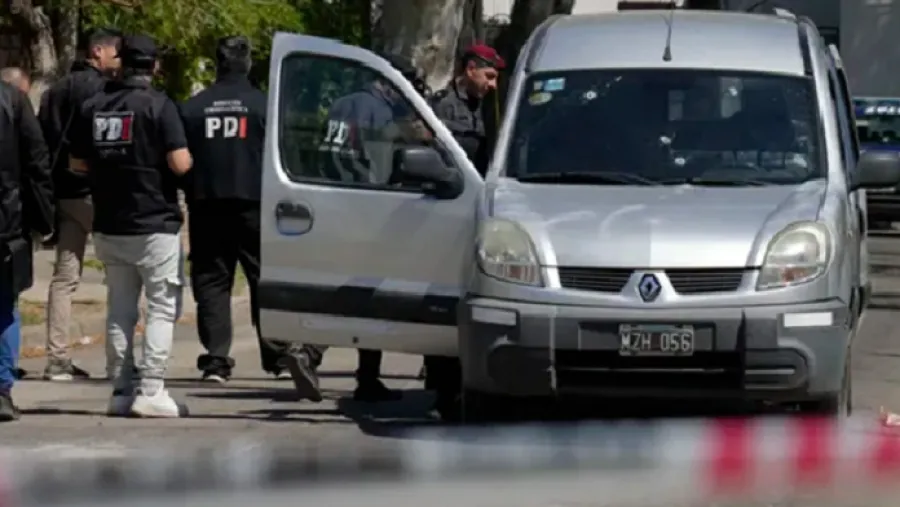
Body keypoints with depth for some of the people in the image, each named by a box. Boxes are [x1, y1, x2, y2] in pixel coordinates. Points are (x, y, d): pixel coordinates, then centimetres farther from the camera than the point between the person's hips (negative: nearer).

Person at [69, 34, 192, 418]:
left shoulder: (93, 107, 5)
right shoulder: (158, 105, -12)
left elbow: (77, 164, 10)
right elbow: (180, 163, -18)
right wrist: (188, 159, 3)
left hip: (109, 226, 5)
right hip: (155, 224, -5)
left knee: (119, 309, 13)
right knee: (163, 307, 0)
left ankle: (121, 390, 13)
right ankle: (151, 390, -9)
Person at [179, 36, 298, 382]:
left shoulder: (192, 108, 4)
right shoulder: (262, 105, -2)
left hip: (207, 207, 1)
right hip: (253, 206, -1)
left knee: (211, 282, 4)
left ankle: (216, 360, -2)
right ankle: (278, 357, 3)